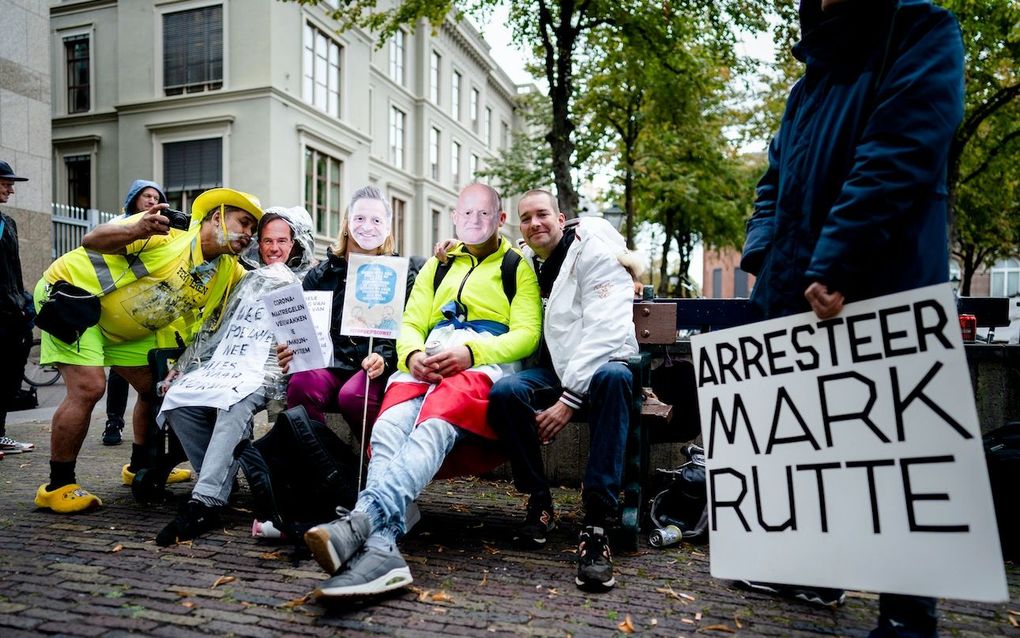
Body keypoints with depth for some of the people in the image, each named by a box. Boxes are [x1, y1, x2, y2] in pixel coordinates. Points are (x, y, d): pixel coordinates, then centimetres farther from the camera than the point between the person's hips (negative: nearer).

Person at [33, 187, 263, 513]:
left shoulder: (229, 271, -4)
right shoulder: (171, 229, -26)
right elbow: (92, 240, -31)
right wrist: (137, 230, -52)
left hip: (122, 328, 8)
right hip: (73, 289, -8)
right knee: (89, 387, -20)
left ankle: (141, 468, 26)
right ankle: (57, 486, -5)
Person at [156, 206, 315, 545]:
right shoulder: (248, 281, 28)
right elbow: (215, 327, 28)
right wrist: (181, 365, 21)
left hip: (267, 371, -6)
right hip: (225, 364, 6)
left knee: (233, 402, -37)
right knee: (177, 399, -22)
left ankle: (205, 503, -40)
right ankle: (220, 479, -10)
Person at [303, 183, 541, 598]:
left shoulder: (518, 267, 19)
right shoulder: (436, 266, 32)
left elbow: (526, 334, 4)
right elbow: (411, 323, 20)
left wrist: (469, 352, -14)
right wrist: (412, 354, -5)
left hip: (484, 362, -3)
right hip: (427, 363, 3)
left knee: (433, 427, -37)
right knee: (388, 428, -32)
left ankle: (364, 517, -55)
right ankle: (381, 548, -48)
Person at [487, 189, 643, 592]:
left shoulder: (594, 253, -7)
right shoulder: (524, 262, 12)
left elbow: (604, 331, -18)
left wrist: (569, 398, -26)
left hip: (598, 364, -4)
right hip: (551, 368, 4)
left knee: (612, 377, -39)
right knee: (504, 391, -28)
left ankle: (597, 524, -38)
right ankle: (539, 502, -9)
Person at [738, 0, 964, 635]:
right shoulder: (810, 84, 21)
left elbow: (898, 158, -15)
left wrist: (833, 265, -22)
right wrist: (765, 258, 1)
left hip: (882, 294, -7)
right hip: (800, 294, 7)